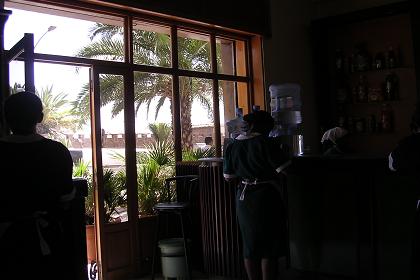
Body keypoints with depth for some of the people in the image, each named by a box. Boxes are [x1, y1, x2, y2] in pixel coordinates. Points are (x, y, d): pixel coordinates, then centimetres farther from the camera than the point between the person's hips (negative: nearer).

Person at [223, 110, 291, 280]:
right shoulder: (265, 143, -14)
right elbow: (284, 170, -16)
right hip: (265, 197, -6)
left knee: (250, 246, 16)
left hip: (243, 198, 6)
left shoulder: (232, 146, 5)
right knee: (269, 248, 5)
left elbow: (228, 176, 10)